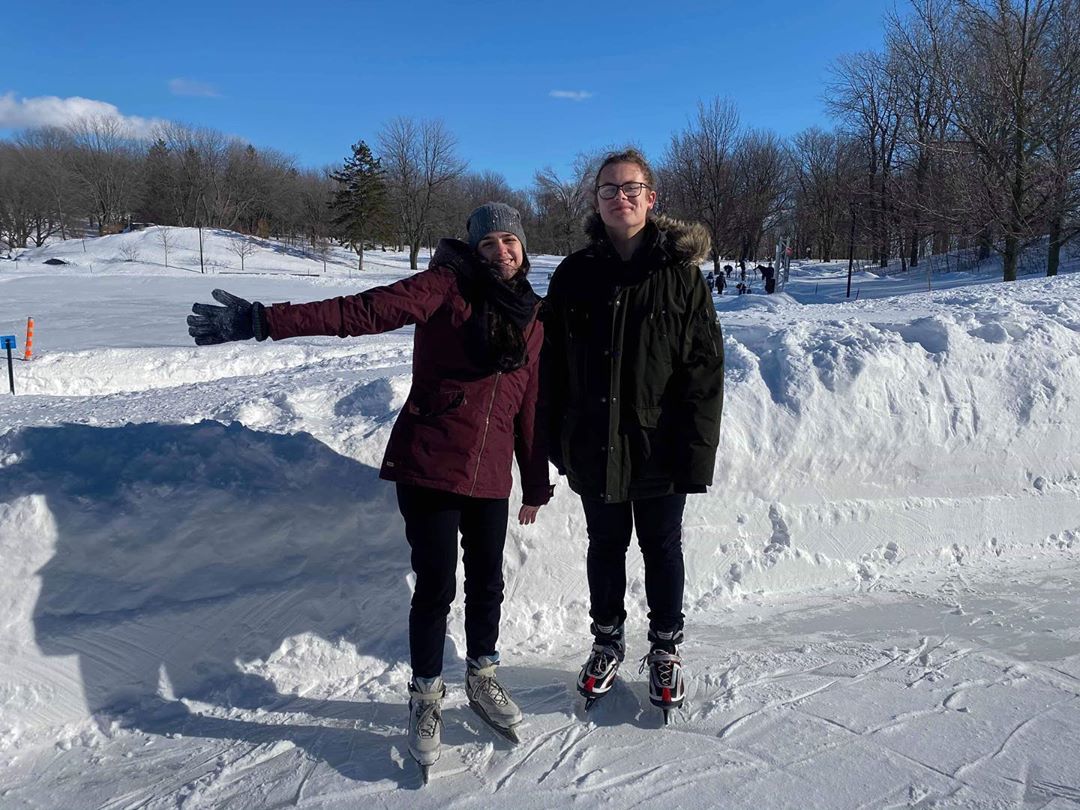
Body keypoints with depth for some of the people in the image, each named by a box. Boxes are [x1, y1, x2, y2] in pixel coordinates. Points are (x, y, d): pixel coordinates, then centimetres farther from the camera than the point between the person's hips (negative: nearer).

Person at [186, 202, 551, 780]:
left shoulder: (530, 319, 10)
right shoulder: (448, 286, -6)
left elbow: (529, 405, 15)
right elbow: (364, 310, -17)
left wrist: (536, 484, 19)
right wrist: (266, 321, -27)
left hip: (489, 476, 5)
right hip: (428, 465, -4)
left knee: (486, 582, 14)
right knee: (436, 586, 1)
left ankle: (482, 680, 40)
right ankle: (426, 699, 25)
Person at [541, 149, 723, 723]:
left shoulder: (680, 273, -6)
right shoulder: (574, 275, 1)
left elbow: (705, 369, -8)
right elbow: (552, 366, 4)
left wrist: (697, 451, -12)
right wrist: (555, 440, 0)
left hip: (659, 448, -2)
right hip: (593, 446, 2)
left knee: (661, 549, 14)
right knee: (605, 546, 17)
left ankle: (666, 649, 35)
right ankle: (607, 642, 38)